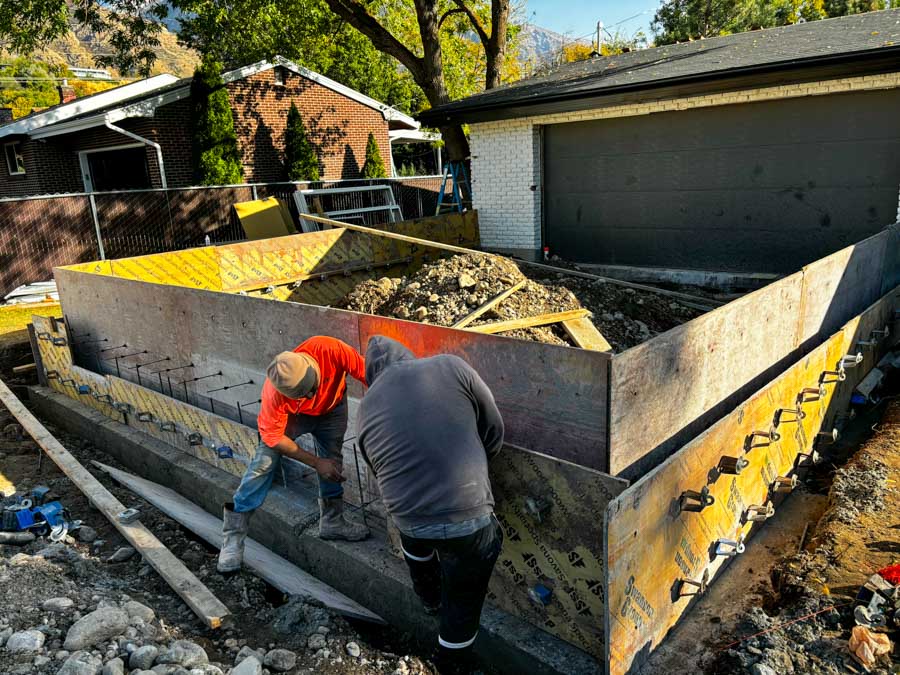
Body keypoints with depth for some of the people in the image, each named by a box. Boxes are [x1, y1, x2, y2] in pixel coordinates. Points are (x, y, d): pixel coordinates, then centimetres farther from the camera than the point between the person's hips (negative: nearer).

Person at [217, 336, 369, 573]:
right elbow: (273, 437, -25)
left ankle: (333, 522, 23)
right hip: (291, 414, -2)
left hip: (332, 407, 3)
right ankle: (233, 536, -2)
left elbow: (366, 373, -30)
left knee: (333, 461, 3)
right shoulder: (273, 394, -39)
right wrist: (316, 462, -23)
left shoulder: (330, 350, -42)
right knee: (264, 463, -12)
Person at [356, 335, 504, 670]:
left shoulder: (366, 409, 6)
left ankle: (429, 599, 62)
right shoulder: (450, 366, -3)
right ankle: (453, 661, 44)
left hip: (406, 517, 4)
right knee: (463, 599, 23)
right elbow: (495, 432, 3)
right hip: (466, 517, -3)